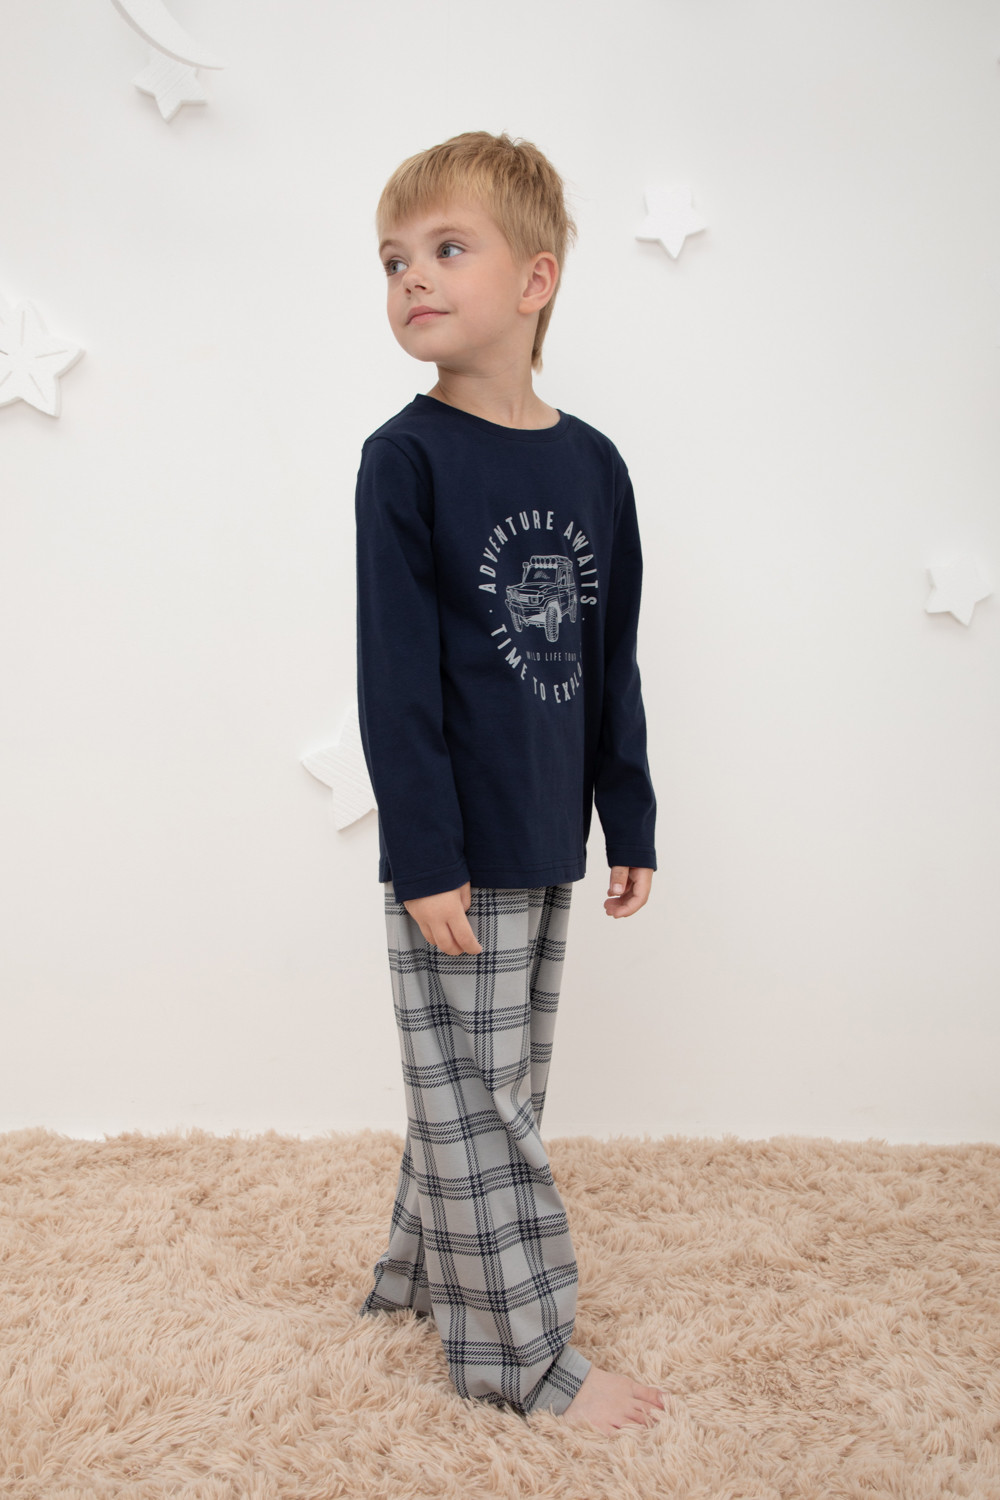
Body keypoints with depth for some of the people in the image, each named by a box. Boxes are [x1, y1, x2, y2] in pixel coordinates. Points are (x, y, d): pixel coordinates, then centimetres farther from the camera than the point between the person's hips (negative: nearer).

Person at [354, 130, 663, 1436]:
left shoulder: (593, 463, 5)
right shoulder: (407, 459, -9)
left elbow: (612, 664, 10)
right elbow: (395, 676, -13)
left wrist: (630, 822, 11)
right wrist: (424, 857, -15)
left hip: (549, 842, 6)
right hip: (456, 850, -5)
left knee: (500, 1081, 17)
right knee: (473, 1093, 3)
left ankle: (427, 1267, 37)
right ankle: (521, 1349, 17)